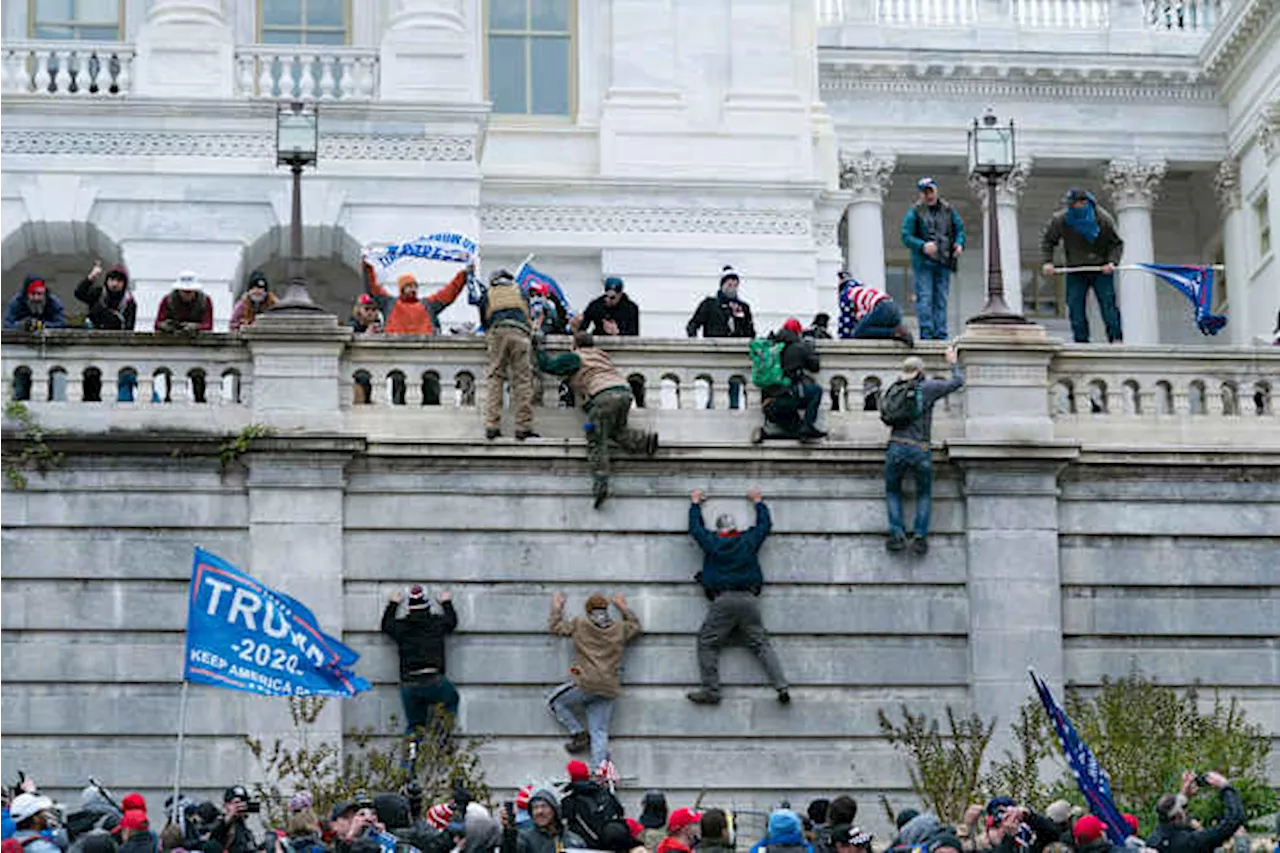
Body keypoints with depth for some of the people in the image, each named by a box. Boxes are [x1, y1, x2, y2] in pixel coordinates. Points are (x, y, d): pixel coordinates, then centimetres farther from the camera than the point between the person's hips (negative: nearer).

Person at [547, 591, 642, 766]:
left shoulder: (579, 625, 2)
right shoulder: (620, 628, 10)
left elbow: (555, 627, 16)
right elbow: (636, 626, 31)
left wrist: (557, 608, 32)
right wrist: (623, 609, 41)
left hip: (586, 684, -4)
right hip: (608, 690, 4)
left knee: (556, 701, 19)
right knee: (599, 732, 4)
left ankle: (578, 734, 8)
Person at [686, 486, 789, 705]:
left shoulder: (711, 543, 7)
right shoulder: (749, 540, 11)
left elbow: (695, 527, 25)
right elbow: (765, 524, 29)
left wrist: (696, 503, 40)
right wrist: (758, 502, 43)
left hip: (722, 601, -2)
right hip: (749, 600, 3)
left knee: (707, 643, 4)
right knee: (761, 644, 3)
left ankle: (711, 691, -7)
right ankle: (782, 687, -9)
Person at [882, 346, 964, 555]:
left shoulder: (893, 390, 9)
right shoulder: (927, 387, 0)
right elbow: (958, 381, 9)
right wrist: (953, 362, 26)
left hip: (896, 448, 2)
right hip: (920, 451, -2)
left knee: (892, 492, 19)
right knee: (924, 494, 18)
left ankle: (897, 534, 3)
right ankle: (920, 536, 4)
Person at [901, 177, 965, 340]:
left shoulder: (948, 210, 9)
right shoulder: (914, 213, -2)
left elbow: (959, 229, 16)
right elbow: (906, 237, -6)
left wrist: (959, 244, -5)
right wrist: (923, 246, -22)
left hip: (943, 263, 4)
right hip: (923, 264, -4)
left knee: (941, 300, 6)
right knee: (925, 299, -8)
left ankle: (940, 334, 9)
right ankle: (926, 333, -7)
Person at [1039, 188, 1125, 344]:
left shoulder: (1103, 219, -10)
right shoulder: (1060, 220, -7)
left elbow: (1117, 243, 0)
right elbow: (1047, 240, 7)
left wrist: (1112, 262, -16)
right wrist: (1047, 262, -6)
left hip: (1101, 270, -2)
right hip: (1076, 271, 2)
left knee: (1108, 304, -8)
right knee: (1075, 307, -4)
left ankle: (1116, 338, -3)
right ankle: (1081, 341, 2)